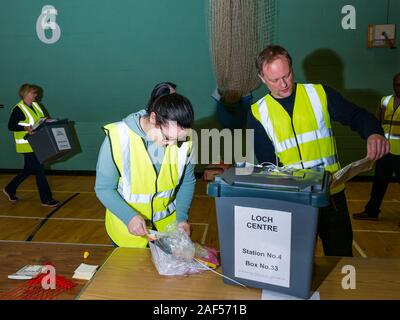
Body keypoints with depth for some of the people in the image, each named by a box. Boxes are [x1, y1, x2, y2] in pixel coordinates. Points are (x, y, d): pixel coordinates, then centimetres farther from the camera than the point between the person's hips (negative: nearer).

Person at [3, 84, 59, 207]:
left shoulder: (35, 105, 12)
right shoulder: (18, 109, -11)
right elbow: (10, 126, -13)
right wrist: (26, 128, -26)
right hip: (27, 145, -8)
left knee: (29, 169, 17)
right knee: (39, 170, -5)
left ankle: (10, 189, 35)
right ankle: (46, 199, 3)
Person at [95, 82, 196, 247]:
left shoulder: (184, 138, -17)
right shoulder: (118, 137, -25)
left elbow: (187, 182, -2)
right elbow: (104, 188, -16)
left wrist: (182, 217, -12)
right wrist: (129, 217, -28)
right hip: (127, 228, -2)